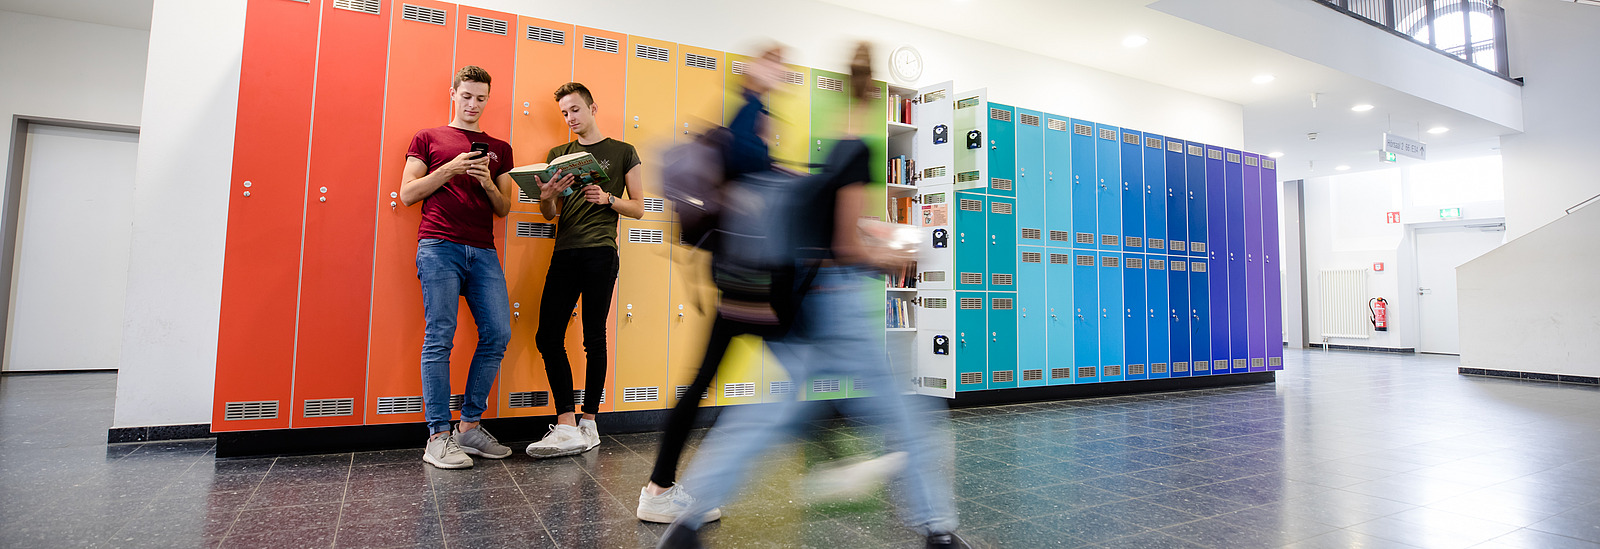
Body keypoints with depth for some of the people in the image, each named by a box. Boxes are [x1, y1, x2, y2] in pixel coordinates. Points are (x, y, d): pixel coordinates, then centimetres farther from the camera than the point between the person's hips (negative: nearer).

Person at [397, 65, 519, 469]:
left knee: (498, 334, -4)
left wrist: (487, 182, -3)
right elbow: (407, 194, 5)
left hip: (483, 251, 3)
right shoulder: (428, 139, 14)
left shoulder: (499, 149, 21)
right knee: (439, 337, -8)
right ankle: (438, 437, -3)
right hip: (439, 246, -3)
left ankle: (469, 426, 9)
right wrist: (450, 169, -6)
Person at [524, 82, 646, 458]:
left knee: (594, 339, -3)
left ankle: (588, 423, 6)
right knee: (548, 337, -4)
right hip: (564, 253, 5)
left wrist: (608, 199, -10)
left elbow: (638, 208, 8)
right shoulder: (558, 155, 21)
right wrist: (546, 197, -4)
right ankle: (567, 426, 0)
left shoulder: (623, 152, 10)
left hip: (600, 252, -4)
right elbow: (550, 214, 18)